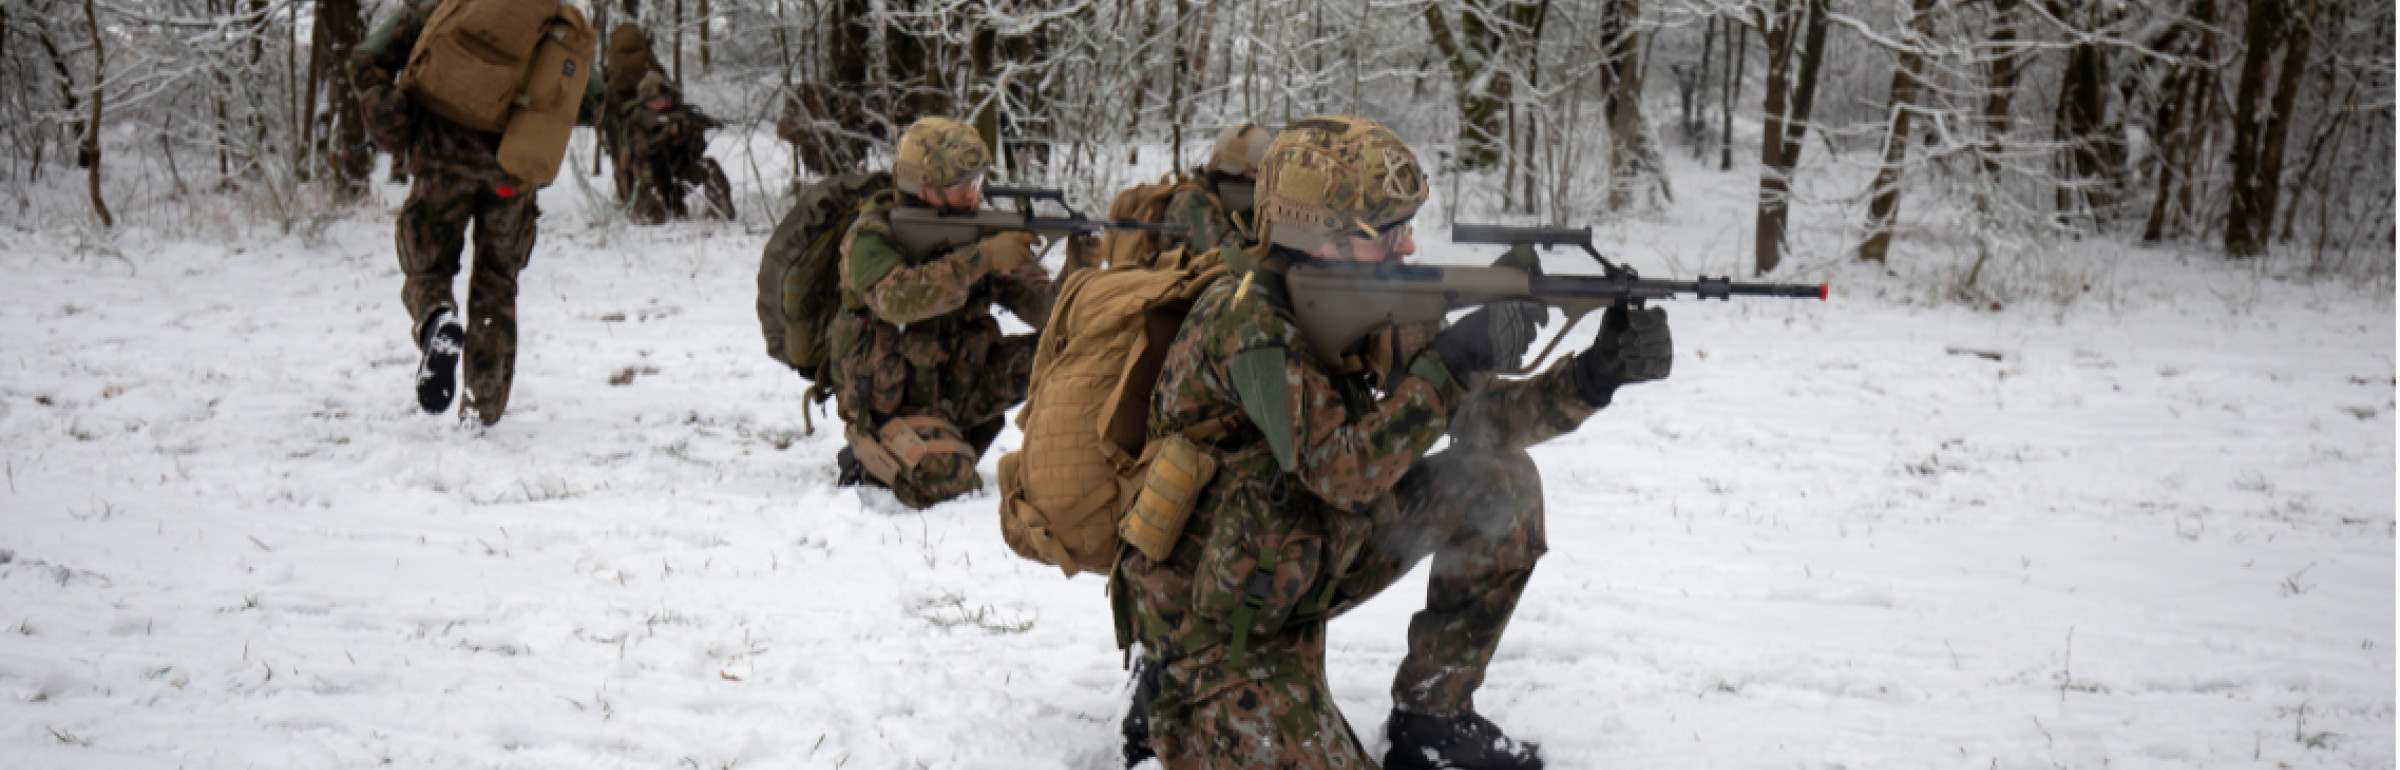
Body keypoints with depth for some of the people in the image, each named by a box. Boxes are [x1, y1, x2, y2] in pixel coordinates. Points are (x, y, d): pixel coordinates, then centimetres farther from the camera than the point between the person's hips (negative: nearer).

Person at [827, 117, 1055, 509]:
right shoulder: (872, 236, -15)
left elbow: (1043, 310, -5)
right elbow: (897, 298, -36)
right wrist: (980, 259, -39)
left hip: (958, 387, 6)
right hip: (891, 405, -6)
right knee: (946, 482, -31)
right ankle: (869, 455, 3)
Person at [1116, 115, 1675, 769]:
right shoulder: (1244, 320, -25)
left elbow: (1477, 417, 1)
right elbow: (1342, 471, -31)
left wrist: (1595, 374, -13)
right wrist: (1451, 362, -30)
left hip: (1308, 569, 8)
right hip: (1218, 625, -8)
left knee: (1500, 481, 0)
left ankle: (1431, 717, 9)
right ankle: (1173, 717, 7)